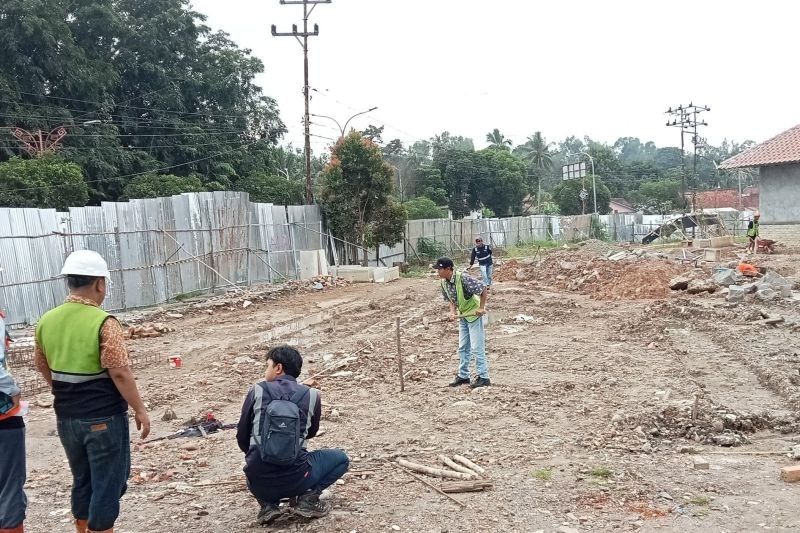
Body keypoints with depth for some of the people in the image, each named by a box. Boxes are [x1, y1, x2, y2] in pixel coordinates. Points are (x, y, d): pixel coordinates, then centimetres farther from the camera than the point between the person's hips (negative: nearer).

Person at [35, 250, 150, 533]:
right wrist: (140, 409, -9)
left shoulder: (46, 321, 2)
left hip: (66, 417, 7)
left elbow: (43, 366, 16)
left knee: (82, 482, 20)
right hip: (103, 417, -7)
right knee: (108, 484, 6)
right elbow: (119, 373, -20)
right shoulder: (103, 323, -19)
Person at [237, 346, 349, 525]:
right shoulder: (311, 395, 2)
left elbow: (242, 437, 10)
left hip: (259, 482, 2)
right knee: (340, 458, 23)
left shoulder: (257, 391, 2)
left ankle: (268, 504, 11)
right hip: (294, 480, -2)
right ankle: (308, 498, 3)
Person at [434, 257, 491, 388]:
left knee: (477, 348, -6)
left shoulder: (463, 278, -27)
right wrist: (453, 311, -9)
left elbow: (483, 289, -22)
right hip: (463, 315, 8)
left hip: (474, 314, -8)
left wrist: (481, 308, -20)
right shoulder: (444, 282, -3)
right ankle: (463, 376, 23)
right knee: (462, 348, 13)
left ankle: (483, 377, 2)